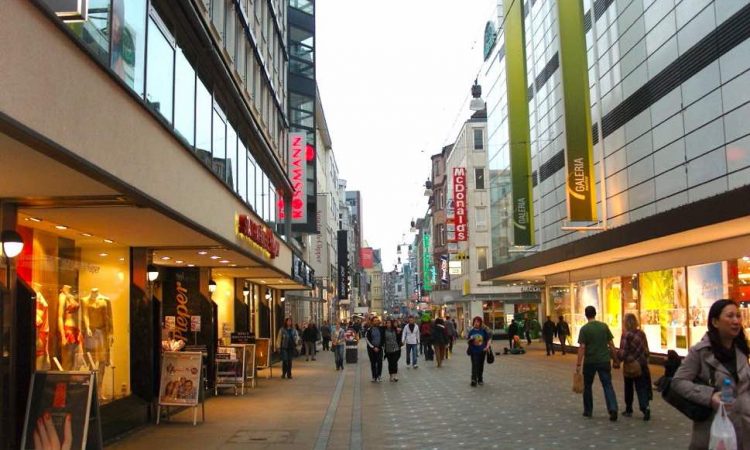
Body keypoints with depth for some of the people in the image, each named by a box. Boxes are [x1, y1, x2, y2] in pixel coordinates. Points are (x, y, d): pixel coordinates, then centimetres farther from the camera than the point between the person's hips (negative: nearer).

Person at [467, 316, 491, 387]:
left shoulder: (483, 331, -2)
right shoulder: (471, 331, 0)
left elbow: (488, 338, 2)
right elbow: (469, 341, 6)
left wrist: (487, 346, -11)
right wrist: (470, 340, -17)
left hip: (482, 351, 1)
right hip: (474, 351, -1)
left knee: (481, 366, 11)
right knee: (474, 365, -10)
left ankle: (480, 380, 26)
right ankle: (473, 380, -15)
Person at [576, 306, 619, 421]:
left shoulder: (584, 329, -8)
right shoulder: (604, 326, 1)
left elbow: (582, 347, -12)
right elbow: (611, 345, 3)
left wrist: (578, 364, -10)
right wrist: (615, 360, 12)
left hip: (590, 362, -2)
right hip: (604, 361, 2)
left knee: (587, 386, 14)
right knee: (608, 385, 3)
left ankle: (588, 411, 21)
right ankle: (613, 409, -14)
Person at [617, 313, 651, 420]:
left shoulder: (626, 335, -15)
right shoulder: (641, 333, 0)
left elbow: (623, 352, -17)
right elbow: (646, 349, 7)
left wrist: (617, 359, 1)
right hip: (642, 364, 4)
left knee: (629, 388, 13)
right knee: (641, 387, 4)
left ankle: (629, 410, 23)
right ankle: (645, 407, -16)